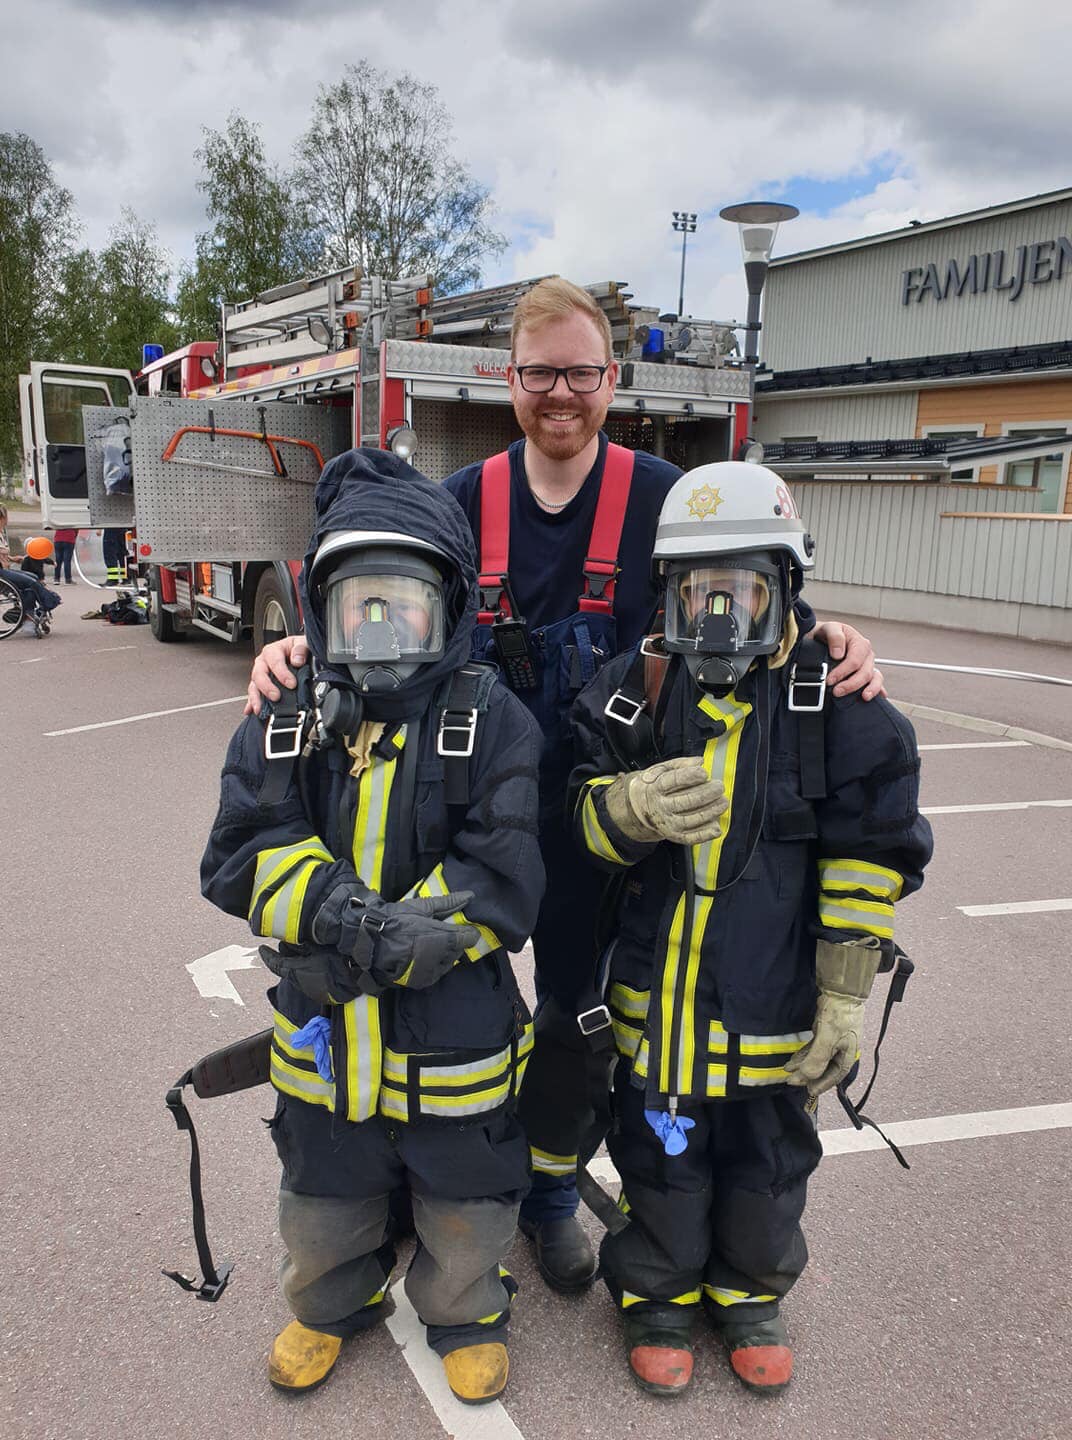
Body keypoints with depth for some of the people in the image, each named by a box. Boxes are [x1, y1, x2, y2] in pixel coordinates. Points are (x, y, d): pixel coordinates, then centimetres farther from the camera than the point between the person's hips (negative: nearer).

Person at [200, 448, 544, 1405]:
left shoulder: (492, 723, -16)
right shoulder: (284, 722, -6)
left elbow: (504, 887, -23)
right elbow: (242, 858, -15)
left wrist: (354, 955, -26)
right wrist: (343, 910, -32)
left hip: (453, 1040, -2)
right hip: (321, 1040, 3)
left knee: (466, 1209, 21)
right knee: (324, 1204, 26)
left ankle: (468, 1314, 51)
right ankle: (331, 1307, 57)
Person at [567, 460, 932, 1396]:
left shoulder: (837, 703, -11)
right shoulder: (636, 689, -6)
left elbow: (869, 859, -7)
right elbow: (585, 818, -1)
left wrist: (846, 997, -7)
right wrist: (632, 808, -26)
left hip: (775, 1003, 0)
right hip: (654, 994, 1)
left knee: (768, 1167, 19)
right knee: (661, 1160, 17)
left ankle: (751, 1293, 48)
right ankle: (659, 1294, 44)